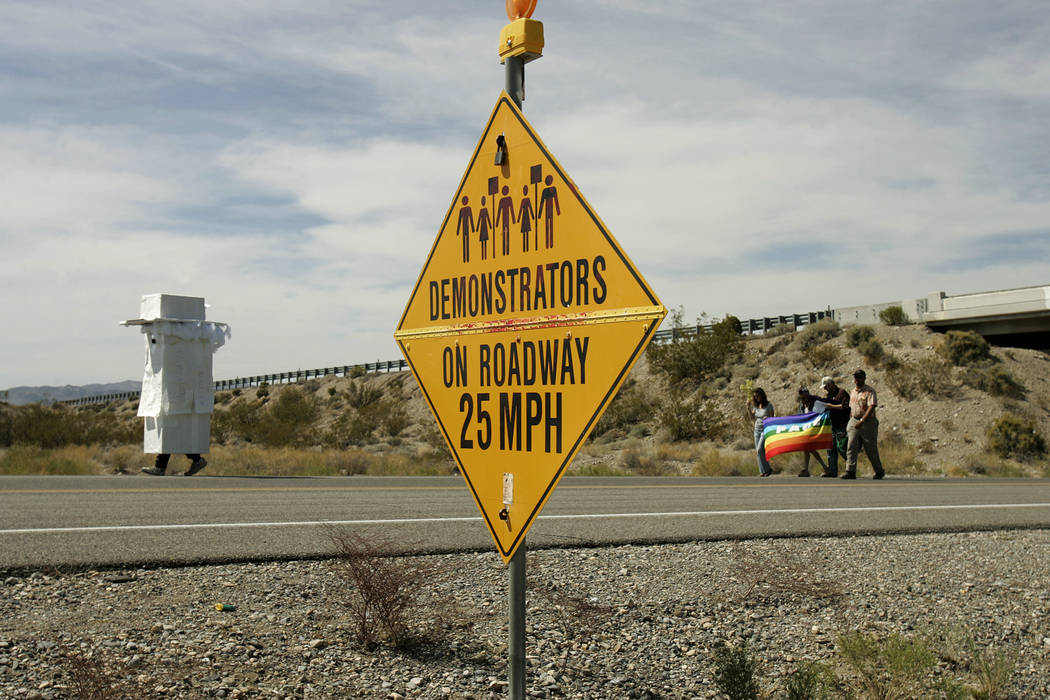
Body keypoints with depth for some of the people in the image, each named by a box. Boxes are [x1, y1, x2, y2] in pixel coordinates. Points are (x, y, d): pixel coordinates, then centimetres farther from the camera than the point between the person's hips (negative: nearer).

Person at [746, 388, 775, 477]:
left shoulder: (768, 405, -7)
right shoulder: (755, 406, 8)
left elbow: (772, 418, -5)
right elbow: (753, 417, 14)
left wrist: (768, 418, -26)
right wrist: (748, 408, 2)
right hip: (757, 429, 6)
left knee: (759, 450, -16)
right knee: (758, 451, 3)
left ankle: (767, 469, -3)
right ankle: (762, 471, 9)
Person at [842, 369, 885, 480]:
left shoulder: (869, 391, -9)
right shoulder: (853, 392, 14)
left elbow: (871, 407, -19)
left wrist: (862, 421, -26)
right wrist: (850, 421, 18)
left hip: (868, 422, -6)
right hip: (854, 421, 6)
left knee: (871, 450, 3)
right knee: (851, 447, -8)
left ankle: (879, 471, 19)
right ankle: (850, 471, -11)